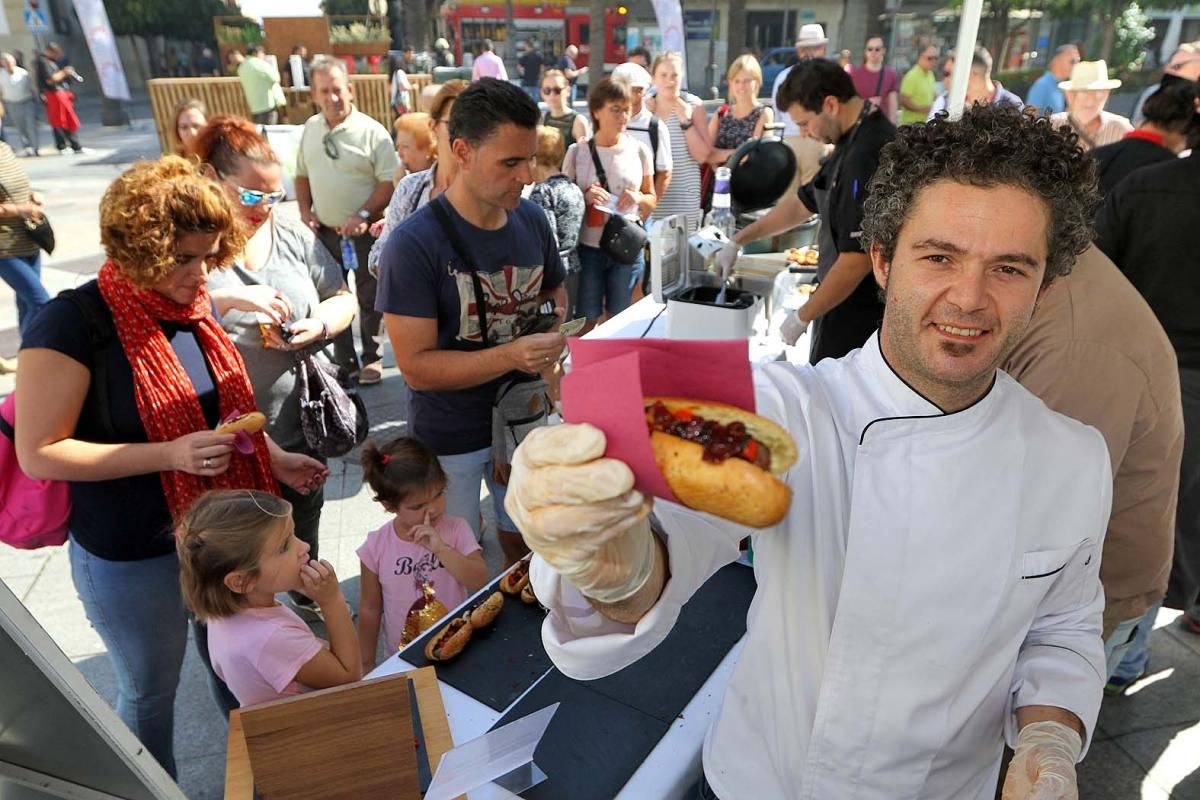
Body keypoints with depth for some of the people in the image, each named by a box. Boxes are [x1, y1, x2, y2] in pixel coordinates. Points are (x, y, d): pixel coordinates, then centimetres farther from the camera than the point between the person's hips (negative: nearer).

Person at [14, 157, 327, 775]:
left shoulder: (194, 308, -1)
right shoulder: (72, 325, -20)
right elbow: (39, 453, -19)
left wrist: (274, 458, -1)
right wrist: (170, 455, -29)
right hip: (131, 559, -5)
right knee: (151, 691, 18)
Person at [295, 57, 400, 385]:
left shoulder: (371, 131, -11)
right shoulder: (310, 128, 7)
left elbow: (389, 181, -14)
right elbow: (302, 174, 16)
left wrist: (363, 215, -21)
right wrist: (305, 210, 3)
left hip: (363, 232, -5)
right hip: (324, 231, 5)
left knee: (369, 299, 7)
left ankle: (371, 360, 23)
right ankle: (343, 362, 28)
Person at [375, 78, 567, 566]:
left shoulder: (532, 220, -5)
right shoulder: (414, 243, -22)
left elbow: (555, 291, 13)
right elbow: (417, 367, -23)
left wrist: (555, 331, -9)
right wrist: (511, 355, -34)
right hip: (451, 437, -4)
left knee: (524, 540, 25)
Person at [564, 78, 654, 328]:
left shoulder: (639, 150, 2)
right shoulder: (577, 151, -3)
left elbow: (651, 198, 12)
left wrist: (639, 198, -10)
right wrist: (584, 197, -17)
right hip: (587, 247, -1)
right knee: (586, 320, 7)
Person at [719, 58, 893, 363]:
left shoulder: (867, 155, -23)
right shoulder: (854, 143, 10)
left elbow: (857, 259, -26)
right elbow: (803, 202, 20)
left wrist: (803, 316, -14)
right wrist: (738, 241, 20)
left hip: (857, 316, -9)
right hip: (848, 306, 9)